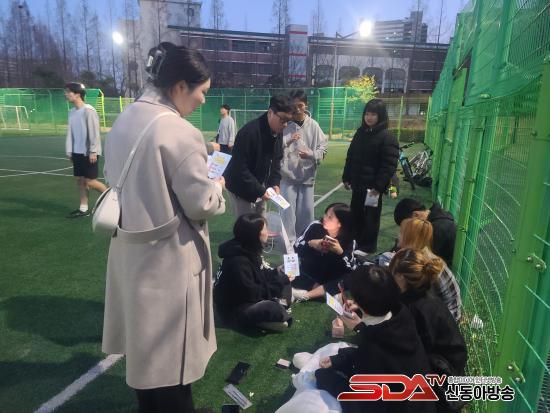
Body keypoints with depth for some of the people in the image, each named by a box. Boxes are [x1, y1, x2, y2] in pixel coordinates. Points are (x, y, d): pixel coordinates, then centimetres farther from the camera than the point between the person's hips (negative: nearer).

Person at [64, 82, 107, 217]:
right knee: (80, 180, 8)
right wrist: (69, 151, 9)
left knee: (90, 181, -5)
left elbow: (94, 132, -16)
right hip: (77, 152, 8)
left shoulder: (88, 110, -13)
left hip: (89, 152, -8)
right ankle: (83, 208, 16)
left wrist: (93, 151, -19)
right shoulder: (72, 112, 12)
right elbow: (70, 132, 14)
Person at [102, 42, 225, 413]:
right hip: (169, 257, -8)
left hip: (131, 248, 9)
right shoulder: (180, 132, -22)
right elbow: (201, 204, -18)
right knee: (171, 349, 11)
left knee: (144, 340, 25)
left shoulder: (125, 119, 4)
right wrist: (217, 184, 1)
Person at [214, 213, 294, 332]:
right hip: (234, 309, -10)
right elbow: (250, 292, -25)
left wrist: (279, 276, -3)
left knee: (284, 279, 9)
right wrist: (277, 284, -16)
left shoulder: (249, 250, 1)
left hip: (249, 296, 10)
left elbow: (261, 274, 13)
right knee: (275, 310, -32)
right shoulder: (238, 261, -29)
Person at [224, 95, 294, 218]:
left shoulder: (277, 132, -3)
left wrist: (275, 183, -8)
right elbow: (240, 168, -29)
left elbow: (276, 161, 7)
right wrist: (259, 190, -27)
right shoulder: (249, 132, -29)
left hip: (259, 187, 8)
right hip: (242, 188, -8)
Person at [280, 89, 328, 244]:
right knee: (288, 209, -1)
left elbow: (323, 147, 1)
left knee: (306, 209, 11)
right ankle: (289, 241, 13)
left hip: (307, 174, 2)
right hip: (287, 174, -2)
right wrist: (287, 141, -25)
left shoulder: (313, 125, 0)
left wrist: (311, 154, -17)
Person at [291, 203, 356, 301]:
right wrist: (310, 243, -25)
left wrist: (340, 252, -32)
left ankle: (306, 295, -32)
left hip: (331, 279, -1)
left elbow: (351, 268, -18)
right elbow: (296, 246, -7)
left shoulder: (349, 241, -12)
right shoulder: (315, 226, -11)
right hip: (309, 274, 1)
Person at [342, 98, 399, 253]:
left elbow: (389, 165, -17)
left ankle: (368, 247, 19)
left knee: (370, 217, 6)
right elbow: (350, 157, 14)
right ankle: (357, 241, 33)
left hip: (373, 186, -6)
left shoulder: (387, 138, -11)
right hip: (358, 184, 7)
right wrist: (346, 177, 10)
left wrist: (379, 186, -22)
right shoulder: (360, 133, 9)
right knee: (356, 214, 16)